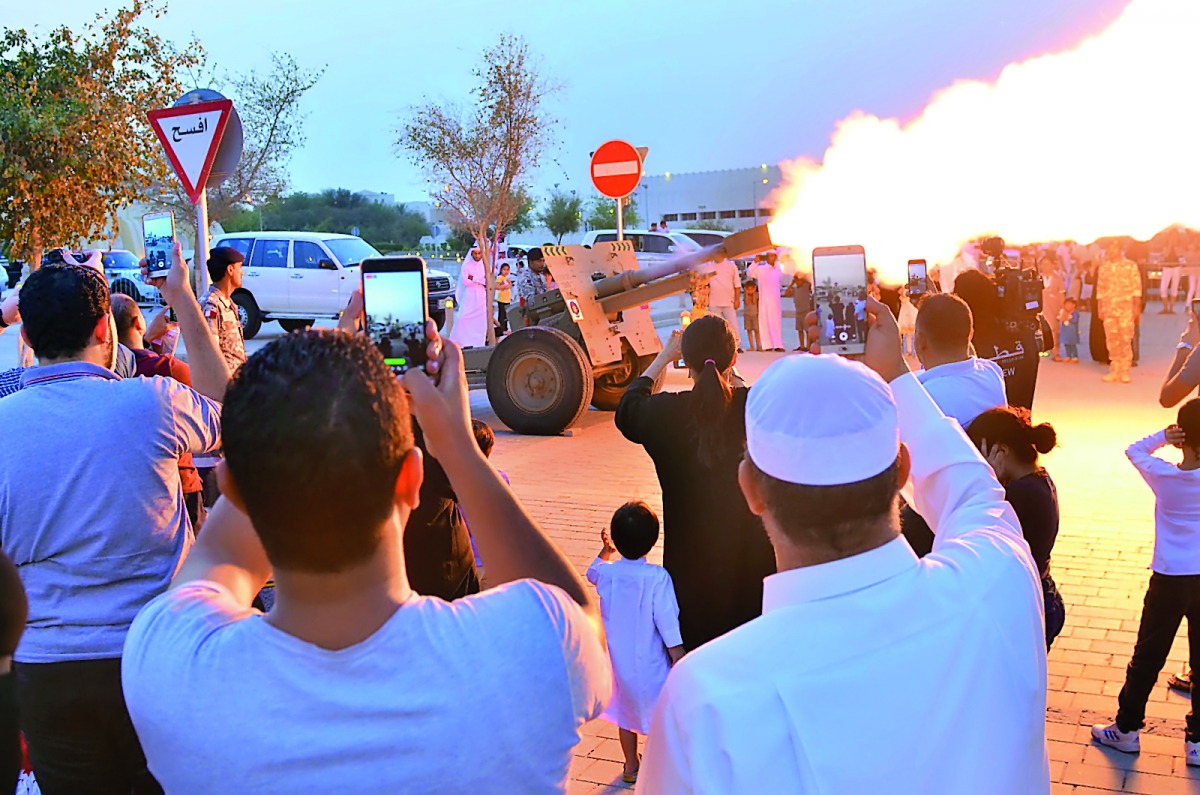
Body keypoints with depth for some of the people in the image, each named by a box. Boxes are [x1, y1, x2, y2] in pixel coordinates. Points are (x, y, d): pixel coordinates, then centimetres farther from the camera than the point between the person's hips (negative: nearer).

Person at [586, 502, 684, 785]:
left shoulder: (607, 573, -10)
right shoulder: (658, 577, -24)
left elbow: (592, 573, 16)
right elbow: (667, 621, -21)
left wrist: (606, 549, 31)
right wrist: (678, 655, -11)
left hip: (619, 659, 4)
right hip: (651, 663, -4)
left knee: (626, 710, 22)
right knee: (658, 713, 14)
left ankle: (631, 766, 37)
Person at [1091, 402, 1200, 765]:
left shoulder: (1161, 475, -9)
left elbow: (1134, 449, 7)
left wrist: (1164, 436, -9)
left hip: (1169, 579, 0)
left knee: (1147, 657, 12)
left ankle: (1127, 728, 22)